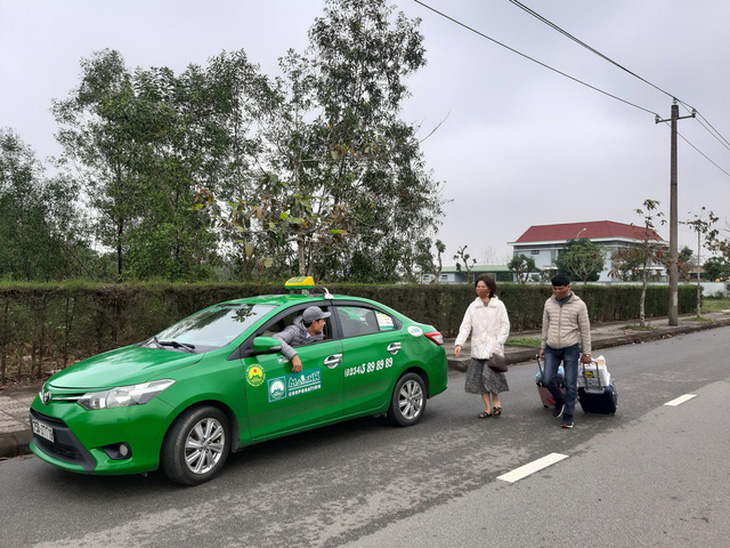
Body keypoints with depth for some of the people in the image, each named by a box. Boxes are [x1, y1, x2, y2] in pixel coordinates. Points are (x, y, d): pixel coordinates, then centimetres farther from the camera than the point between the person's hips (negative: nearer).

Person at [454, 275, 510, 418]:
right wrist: (459, 343, -13)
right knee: (479, 378, 3)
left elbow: (505, 326, 1)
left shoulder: (499, 305, 2)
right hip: (478, 348, 3)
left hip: (494, 347, -3)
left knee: (490, 374, -15)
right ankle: (488, 408, 14)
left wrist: (498, 344, -9)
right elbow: (465, 326, 0)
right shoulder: (473, 306, 7)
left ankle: (496, 402, 9)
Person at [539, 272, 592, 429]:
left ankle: (568, 417, 12)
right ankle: (560, 401, 27)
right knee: (548, 380, -2)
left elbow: (585, 330, -3)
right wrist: (543, 346, 15)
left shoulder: (579, 305, -7)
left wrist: (586, 353, -2)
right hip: (551, 349, 3)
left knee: (571, 384, 0)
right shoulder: (549, 303, 4)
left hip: (571, 348, -3)